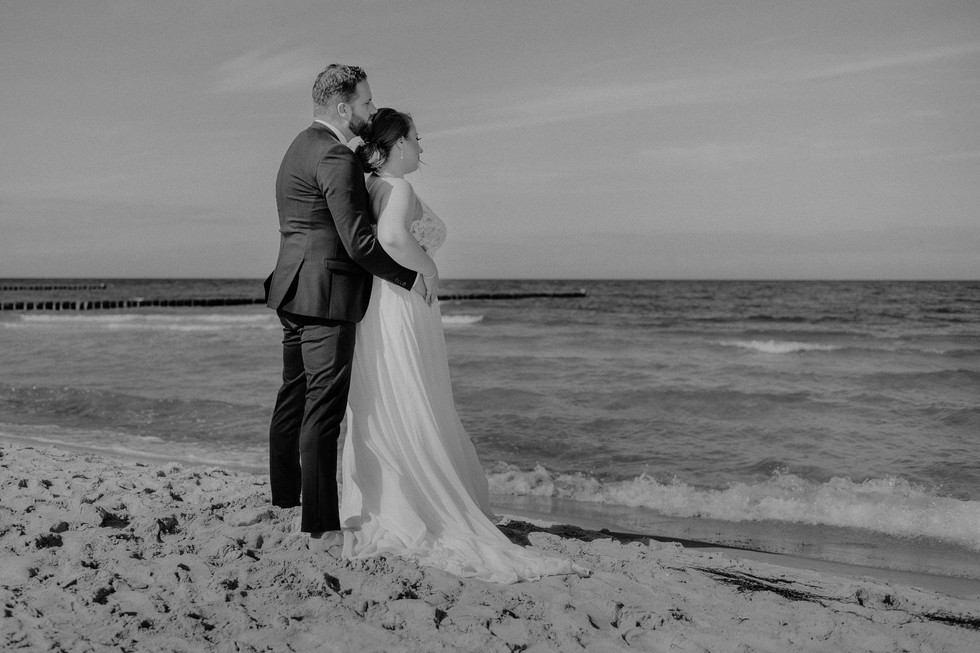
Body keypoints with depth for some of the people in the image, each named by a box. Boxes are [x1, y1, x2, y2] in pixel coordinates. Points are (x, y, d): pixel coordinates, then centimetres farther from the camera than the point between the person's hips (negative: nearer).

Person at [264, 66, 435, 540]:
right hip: (326, 294, -10)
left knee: (294, 396, 19)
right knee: (323, 408, -7)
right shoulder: (336, 157, -16)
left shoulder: (301, 147, 17)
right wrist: (410, 278, -9)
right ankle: (320, 522, -2)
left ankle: (285, 496, 33)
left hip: (295, 292, 10)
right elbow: (359, 242, -20)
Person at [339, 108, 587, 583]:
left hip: (375, 309, 9)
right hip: (401, 311, -9)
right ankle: (434, 522, 3)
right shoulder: (398, 189, -15)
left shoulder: (370, 188, 12)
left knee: (378, 420, 13)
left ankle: (373, 515, 21)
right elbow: (393, 238, -35)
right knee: (413, 419, -4)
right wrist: (427, 268, -19)